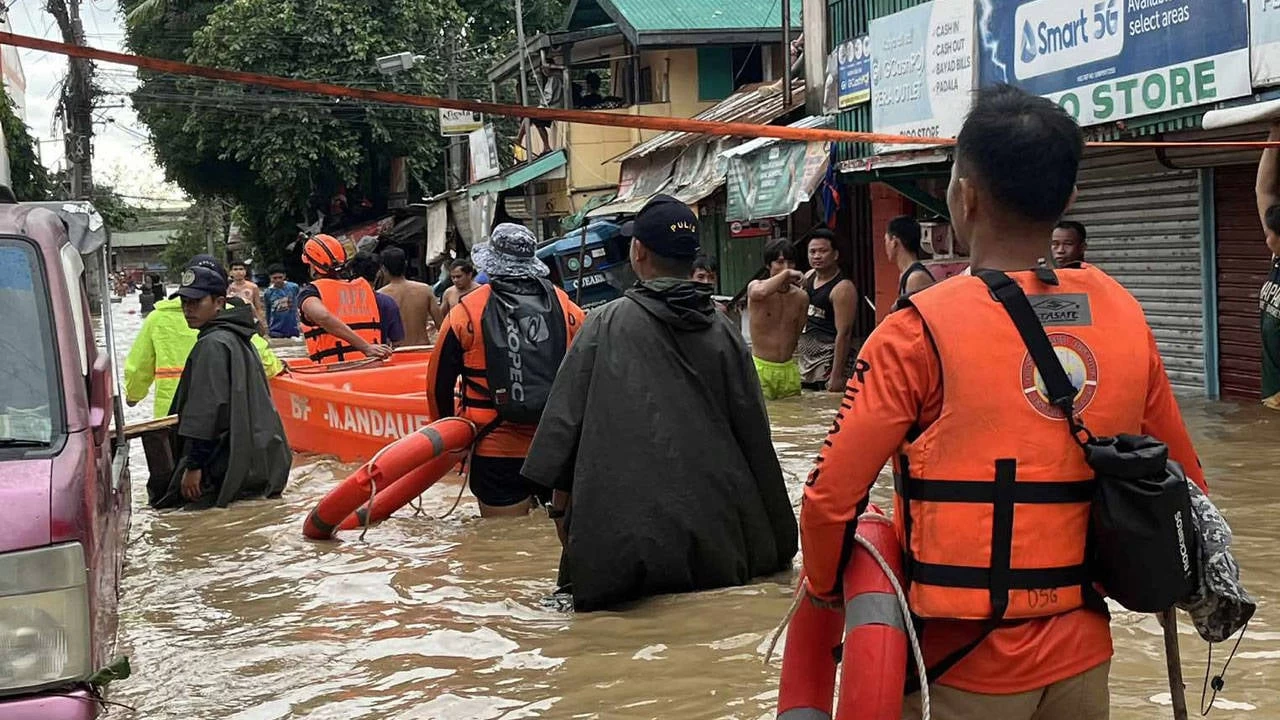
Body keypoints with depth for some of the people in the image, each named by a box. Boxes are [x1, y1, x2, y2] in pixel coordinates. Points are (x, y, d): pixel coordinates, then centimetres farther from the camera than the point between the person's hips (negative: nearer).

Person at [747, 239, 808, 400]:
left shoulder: (801, 297, 6)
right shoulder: (755, 287, -5)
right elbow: (760, 292, -32)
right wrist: (786, 274, -22)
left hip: (790, 368, 4)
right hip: (761, 367, -4)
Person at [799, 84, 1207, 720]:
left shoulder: (921, 331, -14)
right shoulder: (1124, 316, 0)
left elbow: (832, 497, -15)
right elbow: (1184, 484, 7)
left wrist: (826, 591, 2)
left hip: (963, 664, -4)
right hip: (1082, 653, 4)